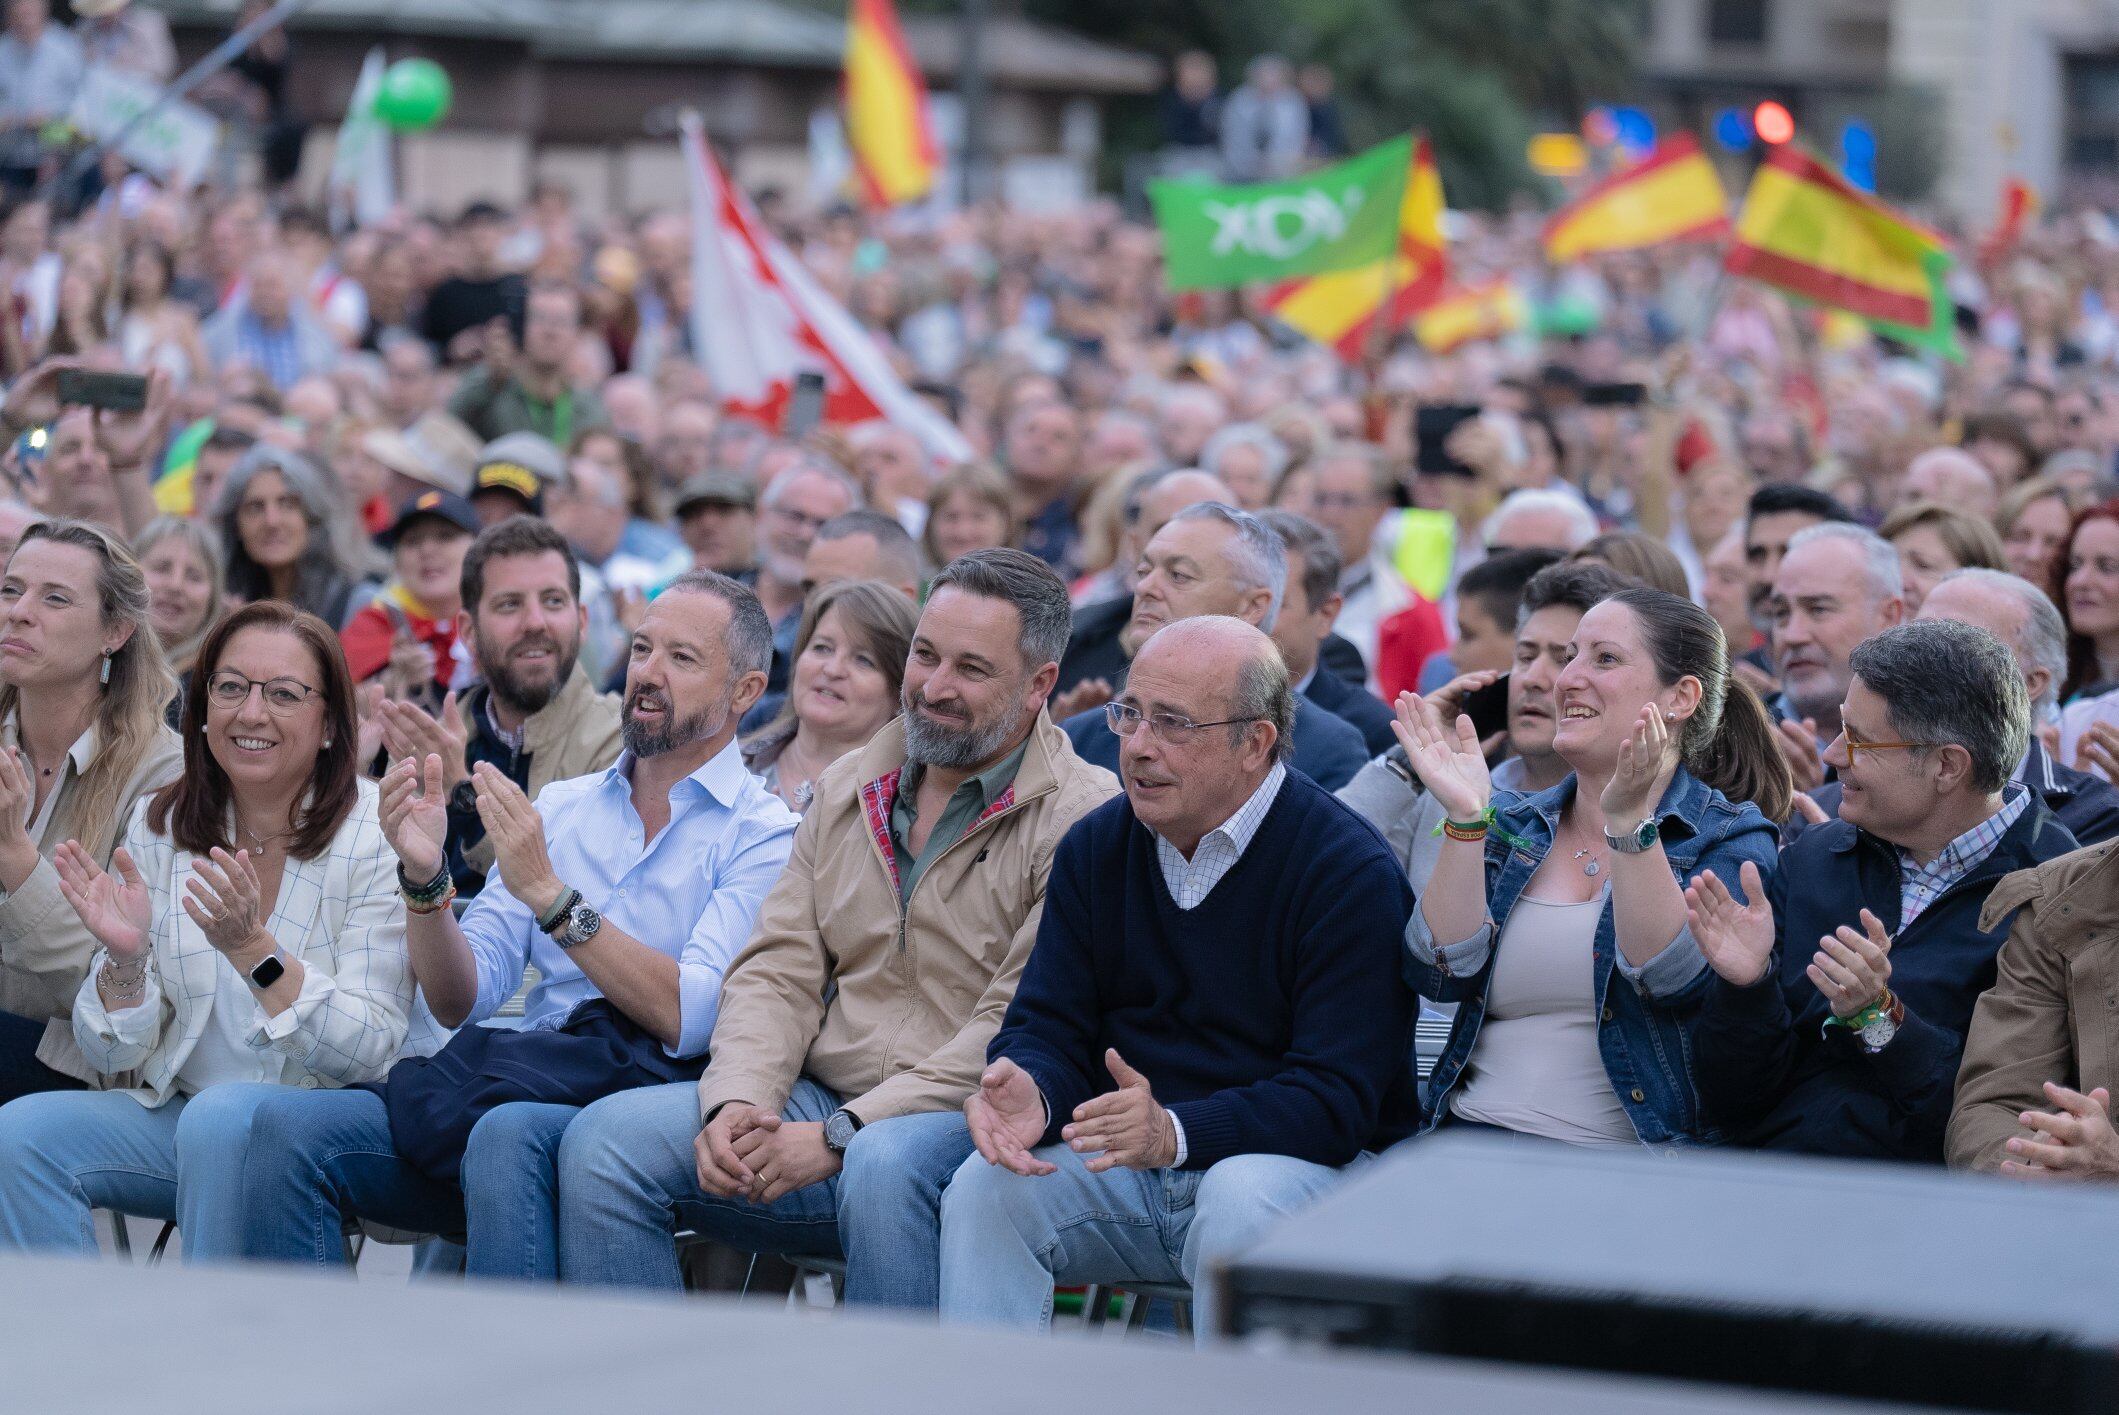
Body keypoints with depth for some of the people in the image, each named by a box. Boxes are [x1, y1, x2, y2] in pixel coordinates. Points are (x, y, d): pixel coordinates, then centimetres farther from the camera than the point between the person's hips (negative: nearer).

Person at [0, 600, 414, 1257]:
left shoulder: (376, 837, -8)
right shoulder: (158, 827, 4)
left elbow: (369, 1052, -15)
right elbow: (109, 1053, 3)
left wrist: (254, 950, -28)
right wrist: (126, 960, -18)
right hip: (180, 1115, 4)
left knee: (220, 1118, -34)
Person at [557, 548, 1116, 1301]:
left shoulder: (1081, 818, -7)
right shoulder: (848, 789, 16)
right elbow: (778, 973, 12)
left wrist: (842, 1134, -20)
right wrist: (737, 1101, -10)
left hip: (977, 1125, -6)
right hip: (822, 1100, 6)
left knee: (884, 1164, -39)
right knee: (604, 1140, -12)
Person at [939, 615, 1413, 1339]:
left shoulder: (1350, 872, -12)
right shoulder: (1095, 846, 7)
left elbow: (1336, 1096, -18)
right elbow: (1048, 1026, 6)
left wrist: (1177, 1132, -33)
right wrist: (1030, 1092, -20)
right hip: (1126, 1164, 5)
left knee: (1240, 1198, -36)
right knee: (986, 1185, -21)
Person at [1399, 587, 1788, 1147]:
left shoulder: (1732, 838, 3)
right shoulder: (1511, 824, 16)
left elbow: (1678, 979, -16)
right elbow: (1445, 974, 1)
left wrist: (1628, 822, -24)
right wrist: (1465, 818, -8)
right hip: (1471, 1135, 4)